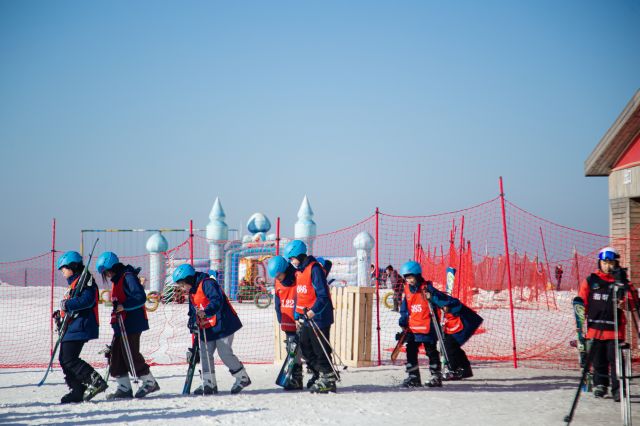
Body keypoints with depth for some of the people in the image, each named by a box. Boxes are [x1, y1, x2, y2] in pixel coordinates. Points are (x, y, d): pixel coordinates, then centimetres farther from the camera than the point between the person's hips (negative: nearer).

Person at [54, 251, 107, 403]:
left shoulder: (84, 280, -10)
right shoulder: (74, 283, 23)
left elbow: (87, 300, -25)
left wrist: (67, 305, -24)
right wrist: (61, 315, 19)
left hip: (79, 327, -11)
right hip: (71, 327, 11)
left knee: (69, 359, -15)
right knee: (64, 359, 10)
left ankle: (96, 382, -15)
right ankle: (77, 391, 13)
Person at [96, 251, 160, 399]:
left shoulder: (128, 277, -14)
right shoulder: (116, 280, 16)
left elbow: (141, 297, -23)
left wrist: (123, 306, -28)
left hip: (132, 324, -10)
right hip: (121, 323, 10)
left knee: (131, 355, -6)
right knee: (115, 355, 7)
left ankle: (149, 382, 7)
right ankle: (124, 388, 10)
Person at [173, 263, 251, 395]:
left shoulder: (207, 284, -14)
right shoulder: (192, 293, 17)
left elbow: (217, 300, -28)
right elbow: (193, 311, 22)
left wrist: (206, 311, -41)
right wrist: (192, 323, 3)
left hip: (222, 324, -9)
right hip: (206, 329, 10)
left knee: (225, 353, -8)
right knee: (205, 354, 5)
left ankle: (243, 378, 9)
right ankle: (209, 384, 11)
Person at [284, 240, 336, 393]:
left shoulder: (314, 269, -14)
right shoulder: (298, 272, 14)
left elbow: (323, 295, -20)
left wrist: (313, 311, -28)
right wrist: (297, 317, 18)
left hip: (318, 317, -9)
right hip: (305, 318, 9)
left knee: (320, 350, -5)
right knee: (305, 349, 14)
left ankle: (328, 381, 2)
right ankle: (318, 375, 28)